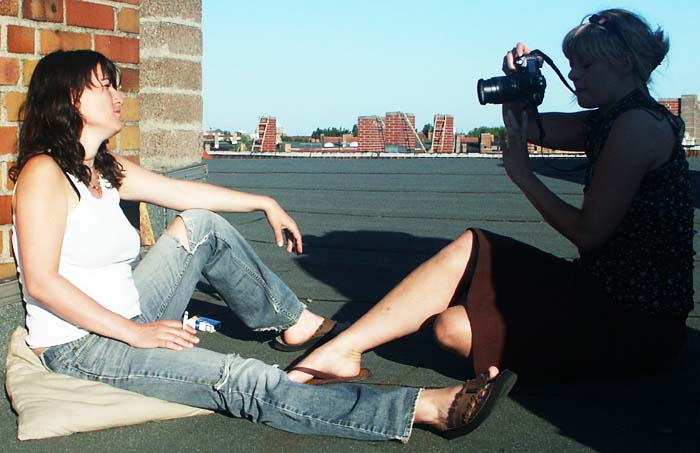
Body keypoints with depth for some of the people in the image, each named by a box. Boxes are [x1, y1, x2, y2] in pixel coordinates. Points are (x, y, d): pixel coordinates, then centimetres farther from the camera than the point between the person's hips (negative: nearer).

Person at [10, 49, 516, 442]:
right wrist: (135, 333, -24)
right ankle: (426, 408, -28)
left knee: (202, 226, 2)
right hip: (79, 346, -9)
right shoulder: (44, 172, -16)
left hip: (126, 318, 9)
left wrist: (266, 203, 18)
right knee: (244, 381, -22)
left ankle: (296, 322, 16)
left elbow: (185, 194, 16)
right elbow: (42, 282, -22)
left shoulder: (106, 169, 9)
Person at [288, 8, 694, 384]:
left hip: (637, 323, -9)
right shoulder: (611, 122, 13)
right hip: (609, 295, 9)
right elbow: (525, 126, 18)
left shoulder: (639, 123, -18)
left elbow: (588, 232, -19)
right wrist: (517, 82, -3)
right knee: (451, 320, -3)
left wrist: (523, 174, -9)